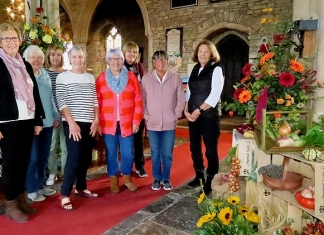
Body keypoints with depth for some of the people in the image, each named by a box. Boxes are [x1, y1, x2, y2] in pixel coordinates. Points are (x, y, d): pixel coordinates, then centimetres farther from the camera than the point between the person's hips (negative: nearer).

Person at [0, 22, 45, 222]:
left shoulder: (26, 65, 13)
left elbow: (35, 94, 15)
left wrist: (38, 120, 11)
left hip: (27, 121, 5)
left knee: (24, 161, 11)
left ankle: (21, 199, 25)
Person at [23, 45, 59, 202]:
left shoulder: (45, 75, 13)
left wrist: (55, 116, 15)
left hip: (47, 122, 7)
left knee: (44, 156, 14)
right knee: (33, 157, 0)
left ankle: (40, 185, 29)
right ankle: (31, 189, 15)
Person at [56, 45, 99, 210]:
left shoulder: (90, 78, 12)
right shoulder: (63, 77, -3)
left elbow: (94, 101, 12)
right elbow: (61, 103, -9)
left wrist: (96, 120, 2)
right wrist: (72, 123, -16)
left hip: (89, 124, 5)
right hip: (72, 123, -5)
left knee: (86, 158, 10)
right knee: (74, 158, -9)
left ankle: (81, 188, 26)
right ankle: (65, 194, 2)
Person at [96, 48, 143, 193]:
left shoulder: (131, 77, 4)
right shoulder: (101, 79, 3)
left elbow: (138, 101, 2)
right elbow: (97, 102, 2)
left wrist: (136, 121, -2)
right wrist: (98, 122, -2)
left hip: (127, 124, 1)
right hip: (108, 124, 0)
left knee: (128, 153, 7)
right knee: (111, 153, 8)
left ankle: (127, 178, 28)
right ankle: (113, 180, 26)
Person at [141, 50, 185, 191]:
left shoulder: (175, 77, 1)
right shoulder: (146, 78, 1)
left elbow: (181, 98, 3)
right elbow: (142, 99, 3)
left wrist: (176, 115, -3)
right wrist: (146, 116, -3)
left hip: (169, 123, 0)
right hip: (152, 124, 0)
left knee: (167, 154, 7)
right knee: (155, 154, 9)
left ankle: (166, 179, 24)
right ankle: (157, 179, 25)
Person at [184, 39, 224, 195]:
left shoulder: (216, 69, -5)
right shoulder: (195, 69, 12)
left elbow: (215, 95, -15)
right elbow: (189, 92, 13)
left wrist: (199, 110, -16)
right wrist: (186, 110, -1)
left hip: (209, 115, -6)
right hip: (193, 115, 6)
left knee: (210, 149, -1)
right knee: (194, 147, 12)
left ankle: (211, 181, 13)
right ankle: (199, 176, 28)